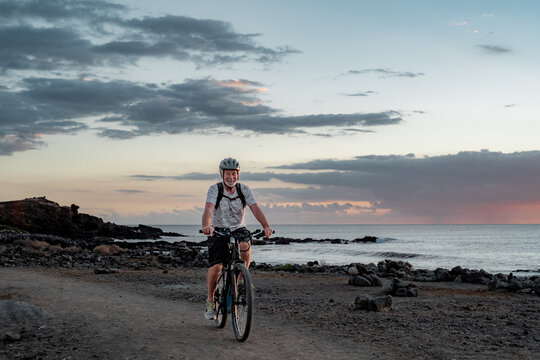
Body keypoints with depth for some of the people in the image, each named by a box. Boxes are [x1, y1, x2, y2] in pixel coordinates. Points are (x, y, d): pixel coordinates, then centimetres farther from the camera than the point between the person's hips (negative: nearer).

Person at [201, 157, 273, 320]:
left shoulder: (244, 189, -5)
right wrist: (206, 226, -50)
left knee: (245, 245, -33)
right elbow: (208, 209, -29)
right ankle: (210, 300, 7)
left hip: (238, 229, 1)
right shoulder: (215, 189, -13)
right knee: (215, 266, -16)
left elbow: (255, 209, -17)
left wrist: (266, 226, -34)